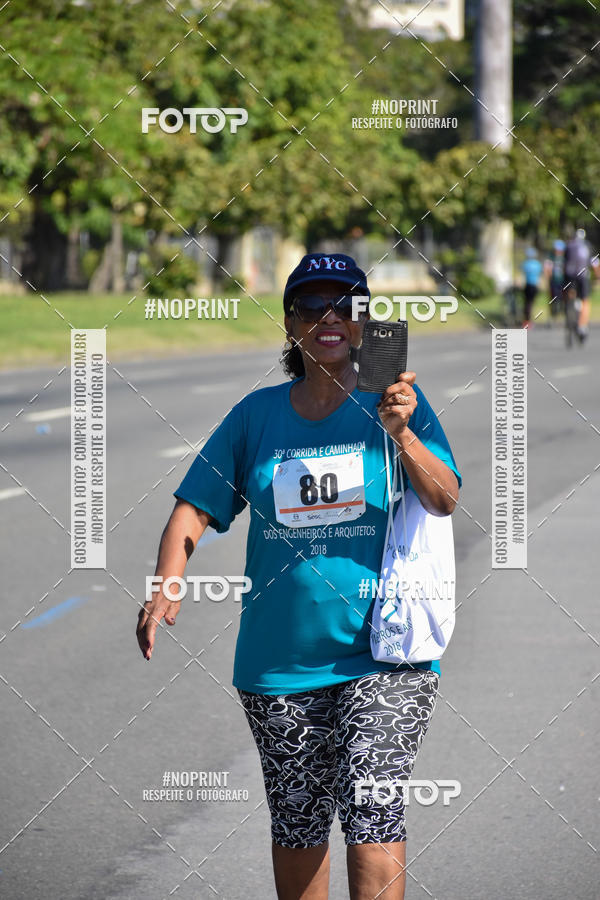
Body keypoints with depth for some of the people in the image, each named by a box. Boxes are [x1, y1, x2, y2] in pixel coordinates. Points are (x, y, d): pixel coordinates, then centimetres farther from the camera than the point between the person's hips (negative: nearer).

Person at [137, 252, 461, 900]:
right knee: (297, 823, 11)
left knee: (371, 809, -16)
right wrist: (164, 588, -10)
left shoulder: (395, 401, 2)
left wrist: (401, 435, -25)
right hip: (279, 658, 3)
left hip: (383, 656, -3)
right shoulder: (257, 414, 7)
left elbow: (446, 501, -8)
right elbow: (194, 508, 7)